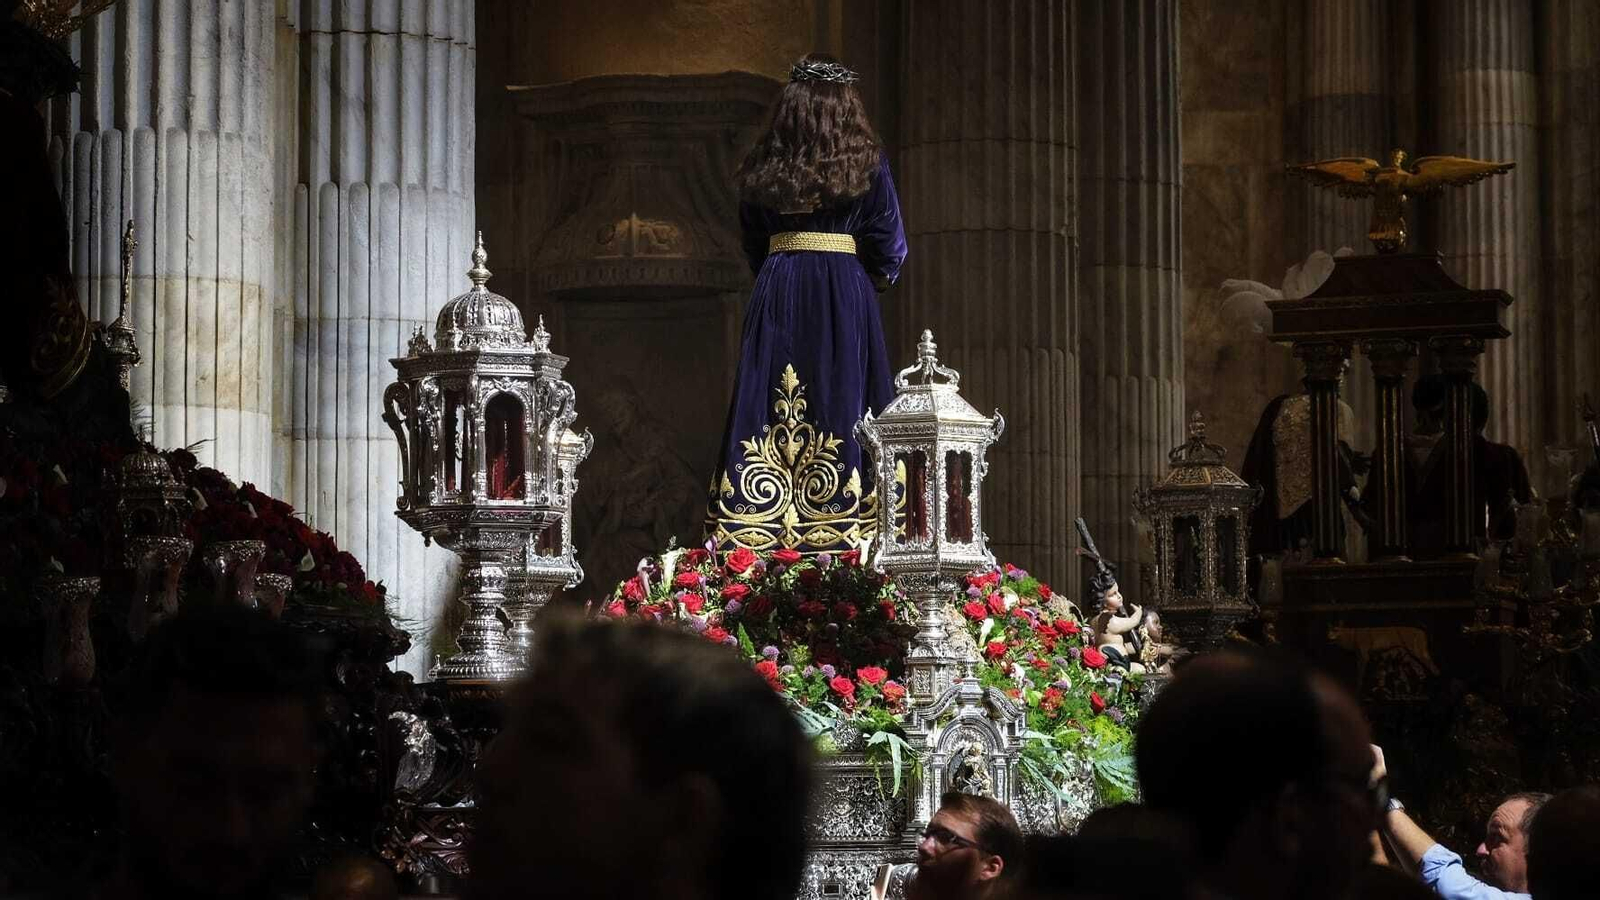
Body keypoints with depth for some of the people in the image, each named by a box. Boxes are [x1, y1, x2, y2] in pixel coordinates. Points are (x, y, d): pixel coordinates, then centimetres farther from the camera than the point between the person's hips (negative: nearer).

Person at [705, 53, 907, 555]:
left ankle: (758, 533, -3)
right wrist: (876, 281, 18)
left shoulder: (761, 169, 7)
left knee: (772, 410, 3)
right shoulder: (867, 164, -1)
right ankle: (837, 528, -7)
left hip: (776, 297, 2)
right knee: (840, 403, -2)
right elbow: (889, 248, -1)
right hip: (846, 298, -2)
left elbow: (752, 247, 15)